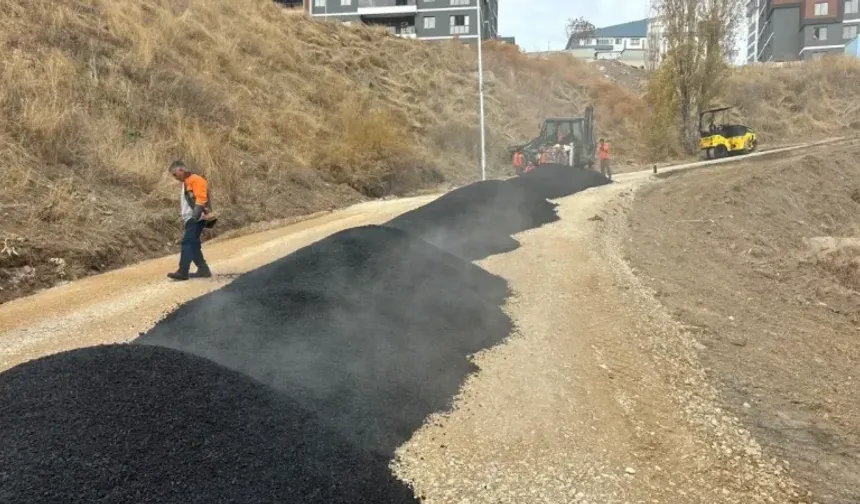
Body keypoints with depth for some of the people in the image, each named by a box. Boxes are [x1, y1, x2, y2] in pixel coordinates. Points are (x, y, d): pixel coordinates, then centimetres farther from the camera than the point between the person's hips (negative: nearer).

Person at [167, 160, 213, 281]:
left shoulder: (195, 180, -9)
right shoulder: (186, 183, 22)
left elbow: (201, 199, -19)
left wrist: (195, 216, -24)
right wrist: (184, 217, 12)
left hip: (196, 219, -10)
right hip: (191, 219, 10)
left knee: (187, 242, -15)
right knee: (193, 244, 9)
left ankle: (183, 272, -18)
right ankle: (203, 269, 14)